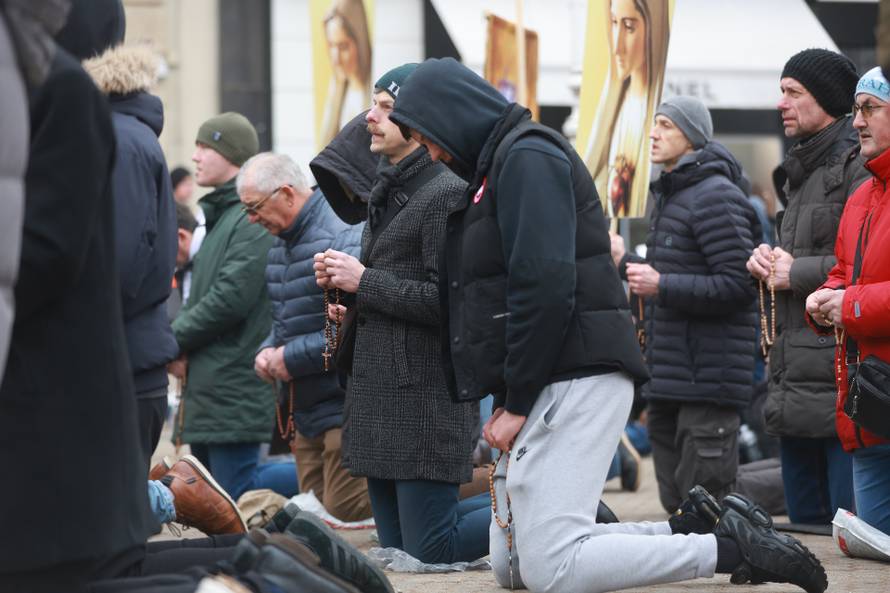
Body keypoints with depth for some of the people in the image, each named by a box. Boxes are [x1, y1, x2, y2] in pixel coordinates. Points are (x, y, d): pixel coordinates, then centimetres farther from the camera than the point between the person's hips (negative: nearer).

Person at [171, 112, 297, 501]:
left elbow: (231, 299, -21)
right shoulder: (219, 214, 18)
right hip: (208, 384, 10)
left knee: (236, 494, -9)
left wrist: (175, 340, -10)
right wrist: (177, 342, 1)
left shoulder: (253, 220, -14)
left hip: (235, 387, -10)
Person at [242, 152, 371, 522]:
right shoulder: (282, 242, 13)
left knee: (343, 510, -10)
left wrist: (292, 357, -18)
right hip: (304, 409, 10)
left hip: (343, 408, -10)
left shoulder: (343, 238, -19)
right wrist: (267, 352, 4)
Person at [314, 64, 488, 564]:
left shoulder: (446, 193, -13)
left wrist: (364, 282, -13)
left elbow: (447, 300, -20)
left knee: (429, 553, -7)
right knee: (397, 548, 12)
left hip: (426, 395, -10)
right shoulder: (389, 192, 18)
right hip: (381, 394, 10)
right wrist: (342, 283, 6)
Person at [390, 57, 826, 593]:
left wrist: (517, 403, -16)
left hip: (576, 378, -11)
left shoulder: (528, 157, -9)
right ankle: (697, 531, 9)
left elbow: (545, 287, -19)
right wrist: (510, 400, 12)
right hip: (541, 388, 11)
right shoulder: (499, 162, 23)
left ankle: (731, 548, -11)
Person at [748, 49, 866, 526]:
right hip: (795, 385, 10)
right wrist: (764, 261, 10)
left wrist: (797, 272, -13)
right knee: (804, 520, 13)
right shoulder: (800, 172, 22)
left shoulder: (859, 165, -10)